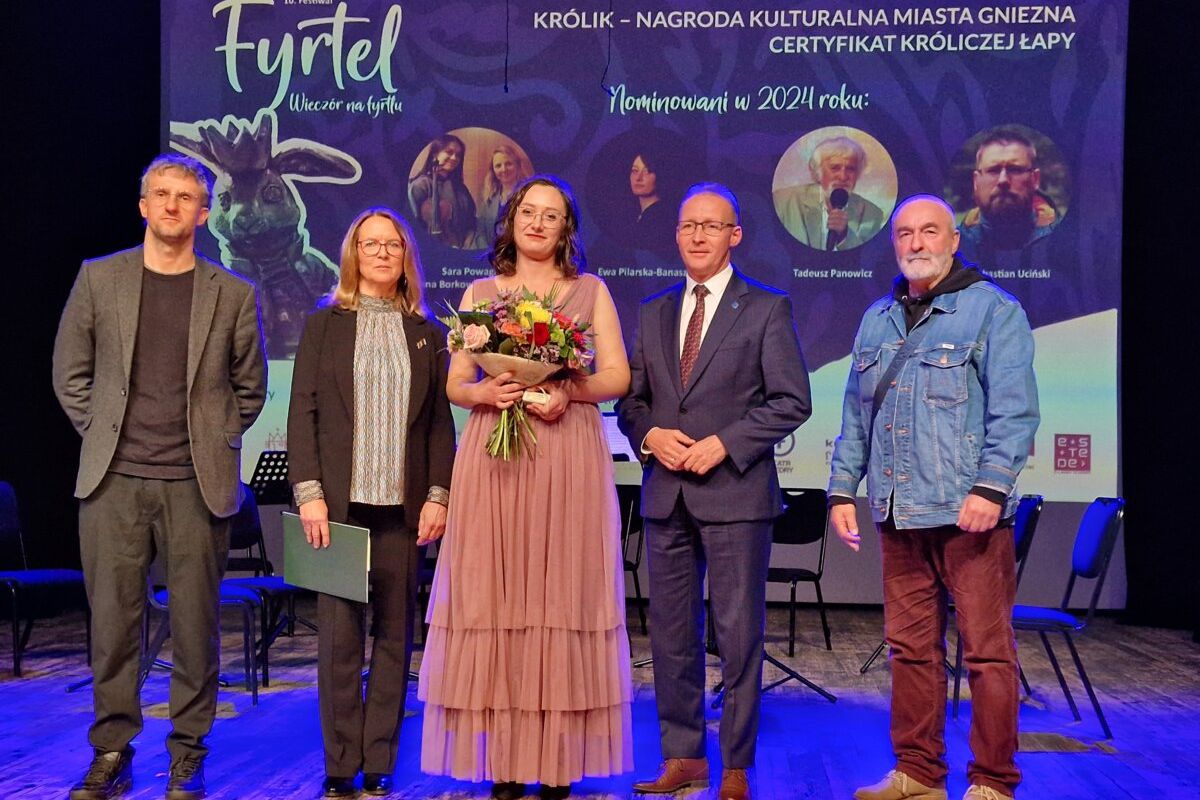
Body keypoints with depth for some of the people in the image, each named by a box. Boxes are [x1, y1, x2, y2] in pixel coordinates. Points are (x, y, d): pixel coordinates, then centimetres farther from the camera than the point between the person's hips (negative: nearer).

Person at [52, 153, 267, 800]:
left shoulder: (233, 295, 6)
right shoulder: (98, 278, 8)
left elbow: (249, 388, 13)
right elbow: (71, 372, 13)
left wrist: (218, 441, 5)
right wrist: (101, 433, 5)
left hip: (197, 485, -1)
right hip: (113, 481, 1)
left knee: (195, 622, 3)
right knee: (113, 620, 5)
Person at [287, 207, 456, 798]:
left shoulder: (427, 334, 11)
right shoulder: (324, 326, 8)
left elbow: (440, 422, 9)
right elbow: (303, 412, 2)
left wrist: (438, 495, -1)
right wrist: (309, 492, -8)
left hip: (403, 504, 2)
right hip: (339, 501, -1)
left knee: (395, 633, 4)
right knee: (339, 633, 0)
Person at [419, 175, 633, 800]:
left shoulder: (591, 292, 13)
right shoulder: (480, 293, 15)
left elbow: (617, 376, 5)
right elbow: (455, 384, 10)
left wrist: (569, 392, -14)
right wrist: (485, 392, -12)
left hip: (569, 458, -1)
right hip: (493, 457, 1)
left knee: (563, 596, -3)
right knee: (493, 598, -3)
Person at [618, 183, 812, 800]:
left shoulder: (767, 308, 1)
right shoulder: (653, 313, 14)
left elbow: (792, 400, -5)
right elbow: (631, 400, 15)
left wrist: (724, 444, -14)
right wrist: (650, 436, -6)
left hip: (735, 492, -4)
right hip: (666, 494, 5)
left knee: (739, 634, 1)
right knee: (671, 634, 10)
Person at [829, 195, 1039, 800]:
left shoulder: (993, 309, 0)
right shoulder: (877, 319, 17)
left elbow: (1015, 408, -9)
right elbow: (856, 413, 19)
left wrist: (991, 487, -18)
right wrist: (843, 488, 12)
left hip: (969, 511, -5)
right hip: (898, 512, 6)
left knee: (987, 651, -2)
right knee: (910, 647, 11)